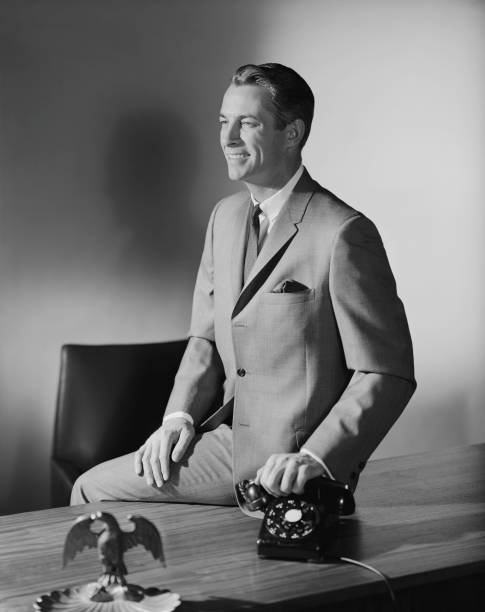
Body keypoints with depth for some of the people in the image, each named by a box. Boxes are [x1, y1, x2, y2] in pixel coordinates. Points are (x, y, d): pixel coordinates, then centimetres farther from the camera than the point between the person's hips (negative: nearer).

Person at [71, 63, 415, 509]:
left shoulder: (344, 233, -17)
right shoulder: (226, 216, 9)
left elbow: (387, 375, -16)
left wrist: (315, 458, -25)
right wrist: (180, 416, -2)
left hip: (290, 471, -7)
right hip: (228, 439, 8)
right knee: (92, 490, 3)